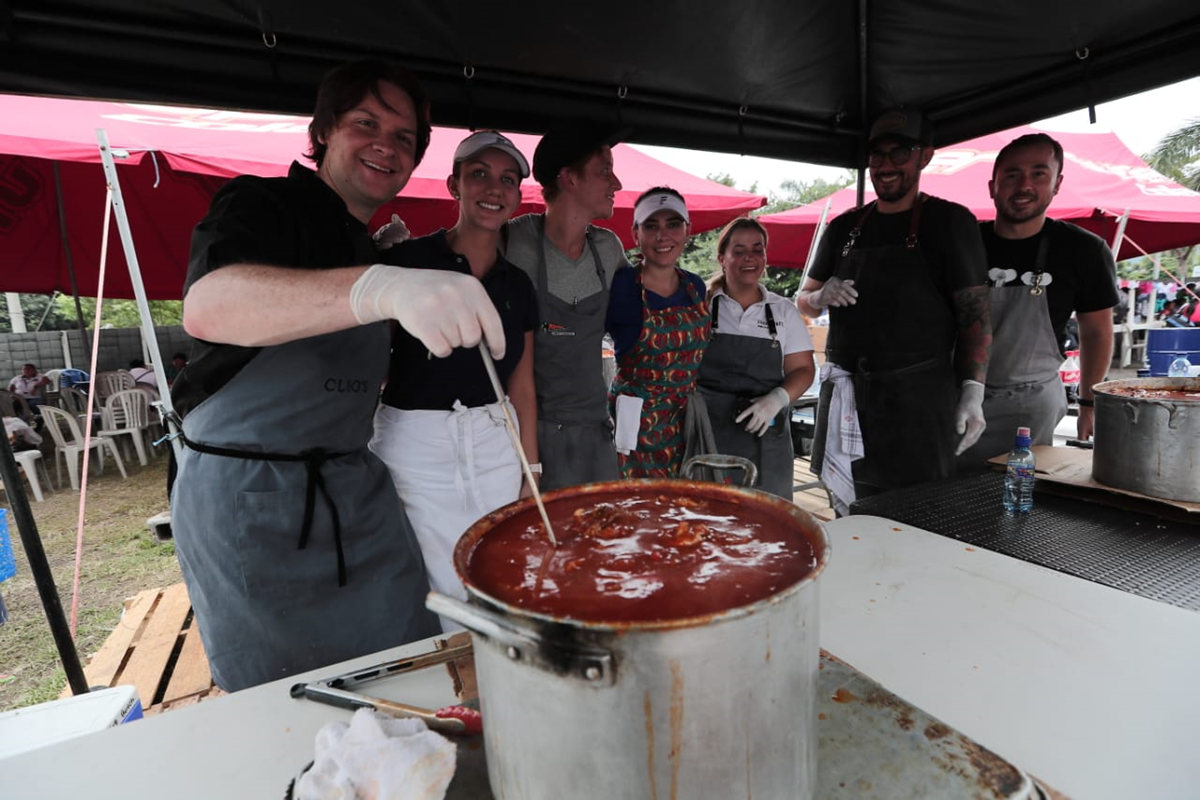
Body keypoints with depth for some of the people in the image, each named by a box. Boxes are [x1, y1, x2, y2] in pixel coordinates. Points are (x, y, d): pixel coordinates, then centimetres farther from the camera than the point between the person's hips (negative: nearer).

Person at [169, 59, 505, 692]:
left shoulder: (369, 248, 17)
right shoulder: (264, 203, -7)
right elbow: (207, 307, -33)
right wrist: (380, 287, -47)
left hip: (352, 490, 7)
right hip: (247, 496, -6)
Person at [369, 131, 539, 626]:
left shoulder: (518, 286, 8)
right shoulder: (406, 261, -6)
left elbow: (522, 385, 12)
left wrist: (531, 475, 11)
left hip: (494, 447, 4)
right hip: (415, 447, -4)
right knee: (439, 605, 4)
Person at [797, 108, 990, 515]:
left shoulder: (950, 221, 3)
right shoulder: (844, 227, 14)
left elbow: (975, 314, -1)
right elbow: (804, 301, 20)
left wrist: (973, 392, -11)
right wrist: (823, 297, -4)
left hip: (919, 399, -3)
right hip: (846, 396, 4)